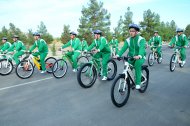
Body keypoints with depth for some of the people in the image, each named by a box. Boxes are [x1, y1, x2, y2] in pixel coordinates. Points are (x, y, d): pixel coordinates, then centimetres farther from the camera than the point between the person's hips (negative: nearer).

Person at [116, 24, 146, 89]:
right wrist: (118, 55, -31)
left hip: (140, 57, -4)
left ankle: (138, 83, -22)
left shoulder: (141, 39, -12)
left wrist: (139, 56, -50)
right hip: (131, 57, 4)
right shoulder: (128, 40, 0)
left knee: (137, 64, -33)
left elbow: (142, 48, -30)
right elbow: (123, 48, -13)